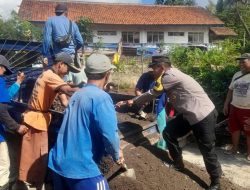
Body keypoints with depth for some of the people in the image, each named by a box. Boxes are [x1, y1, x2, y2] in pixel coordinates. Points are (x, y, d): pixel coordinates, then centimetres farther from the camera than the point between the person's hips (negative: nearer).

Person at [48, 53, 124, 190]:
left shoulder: (77, 95, 9)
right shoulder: (101, 97, -16)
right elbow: (109, 133, -23)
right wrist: (117, 155, -3)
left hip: (58, 163, 8)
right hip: (82, 168, -8)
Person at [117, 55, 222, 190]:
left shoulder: (170, 76, -20)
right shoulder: (170, 76, 9)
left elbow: (152, 94, -12)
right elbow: (154, 94, 11)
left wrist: (132, 101, 0)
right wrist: (134, 101, 8)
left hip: (204, 115, -10)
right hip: (189, 114, 10)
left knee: (207, 151, 0)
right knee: (168, 133, 9)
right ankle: (178, 164, 27)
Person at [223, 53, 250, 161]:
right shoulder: (237, 75, 9)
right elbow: (231, 90, 16)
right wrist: (226, 105, 14)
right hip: (234, 107, 6)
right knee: (234, 129, 16)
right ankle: (234, 148, 36)